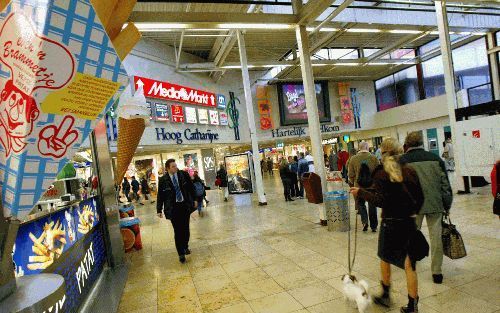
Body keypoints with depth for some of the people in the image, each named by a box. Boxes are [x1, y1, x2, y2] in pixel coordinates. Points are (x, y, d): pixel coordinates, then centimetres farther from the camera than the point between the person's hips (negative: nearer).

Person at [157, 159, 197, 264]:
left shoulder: (184, 174, -2)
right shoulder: (163, 180, -6)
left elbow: (191, 187, 7)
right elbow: (160, 196, 1)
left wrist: (194, 200, 8)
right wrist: (159, 210, 2)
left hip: (185, 205, 2)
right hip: (173, 208, -2)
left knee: (185, 229, 12)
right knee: (177, 231, 0)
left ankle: (185, 246, 36)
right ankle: (181, 253, 14)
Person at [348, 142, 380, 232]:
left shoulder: (353, 159, -7)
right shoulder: (374, 158, -9)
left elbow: (351, 174, -3)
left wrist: (353, 182, 14)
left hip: (359, 185, 0)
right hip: (372, 185, 1)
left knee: (361, 204, 16)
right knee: (372, 206, 13)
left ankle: (364, 221, -4)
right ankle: (373, 226, 20)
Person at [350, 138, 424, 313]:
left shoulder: (381, 174, -12)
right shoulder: (410, 172, -1)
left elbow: (380, 200, -19)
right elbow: (420, 198, 4)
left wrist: (361, 193, -9)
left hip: (390, 223, -3)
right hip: (409, 223, 3)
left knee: (385, 258, 20)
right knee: (409, 265, 9)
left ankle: (386, 296, 36)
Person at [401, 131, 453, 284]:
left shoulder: (402, 161, -4)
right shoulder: (435, 158, 5)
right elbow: (445, 184, 5)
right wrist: (447, 205, 12)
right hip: (435, 204, 2)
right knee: (436, 237, 8)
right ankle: (436, 272, 15)